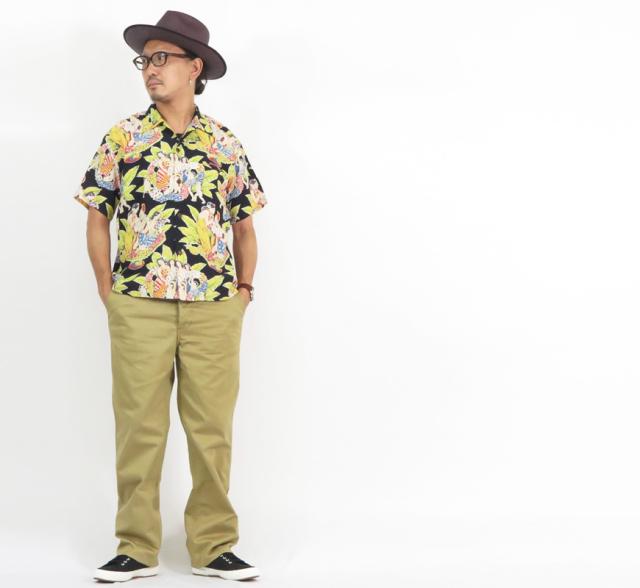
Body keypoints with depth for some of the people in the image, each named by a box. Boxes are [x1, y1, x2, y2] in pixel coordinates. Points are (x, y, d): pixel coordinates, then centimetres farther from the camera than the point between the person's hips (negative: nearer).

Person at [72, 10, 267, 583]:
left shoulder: (226, 143, 8)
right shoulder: (122, 138, 5)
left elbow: (244, 224, 14)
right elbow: (97, 217, 7)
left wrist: (244, 287, 7)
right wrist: (107, 288, 1)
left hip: (215, 306, 1)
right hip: (139, 304, -1)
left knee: (213, 427, 4)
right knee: (139, 425, 2)